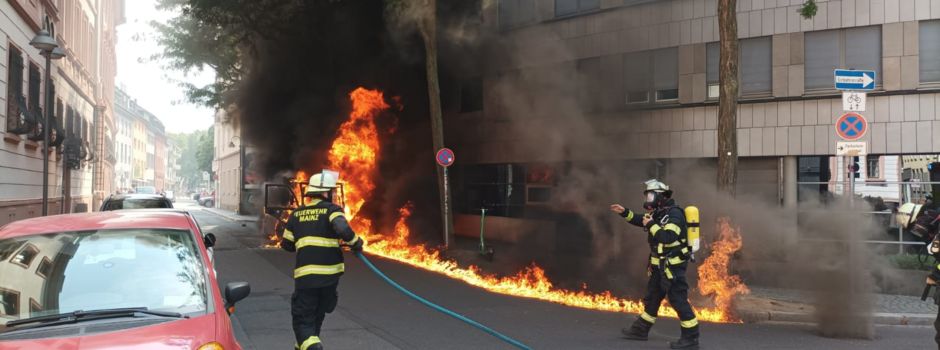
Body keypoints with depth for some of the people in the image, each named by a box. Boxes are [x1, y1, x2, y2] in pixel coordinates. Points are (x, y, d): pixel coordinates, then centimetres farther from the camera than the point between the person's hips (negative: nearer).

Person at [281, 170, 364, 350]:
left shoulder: (296, 214, 10)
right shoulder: (331, 210, -2)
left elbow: (287, 244, 17)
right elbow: (343, 230, -21)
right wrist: (356, 243, -4)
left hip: (305, 273, 1)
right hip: (329, 271, -1)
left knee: (303, 318, 2)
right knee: (318, 313, 22)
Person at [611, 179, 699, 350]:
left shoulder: (674, 214, -19)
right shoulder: (660, 213, 10)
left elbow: (668, 237, -32)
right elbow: (641, 220, 27)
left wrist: (651, 224, -22)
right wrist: (625, 212, 16)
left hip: (673, 266, -10)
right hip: (660, 266, 10)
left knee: (678, 300, -8)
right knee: (652, 298, 19)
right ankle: (640, 330, 31)